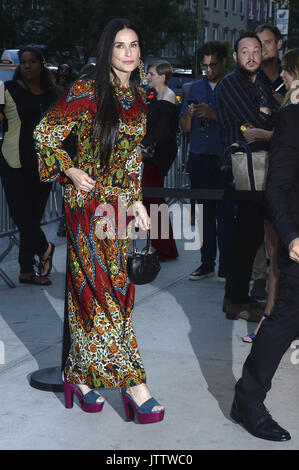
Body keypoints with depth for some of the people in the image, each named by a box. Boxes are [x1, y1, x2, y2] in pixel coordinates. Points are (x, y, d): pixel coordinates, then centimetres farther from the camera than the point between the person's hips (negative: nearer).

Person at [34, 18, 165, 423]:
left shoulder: (138, 99, 11)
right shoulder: (86, 92, -9)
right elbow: (45, 133, -6)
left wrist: (136, 200, 15)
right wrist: (71, 171, -14)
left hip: (119, 204, 6)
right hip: (87, 203, -6)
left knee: (90, 296, 9)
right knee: (103, 291, -8)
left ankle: (79, 376, 18)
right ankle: (133, 383, -5)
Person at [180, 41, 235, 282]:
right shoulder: (196, 88, 14)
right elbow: (185, 127, 13)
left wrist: (213, 115, -18)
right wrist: (189, 114, -7)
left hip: (224, 160, -4)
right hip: (199, 158, 4)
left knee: (225, 214, -6)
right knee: (205, 212, 8)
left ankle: (226, 268, -1)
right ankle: (207, 263, 16)